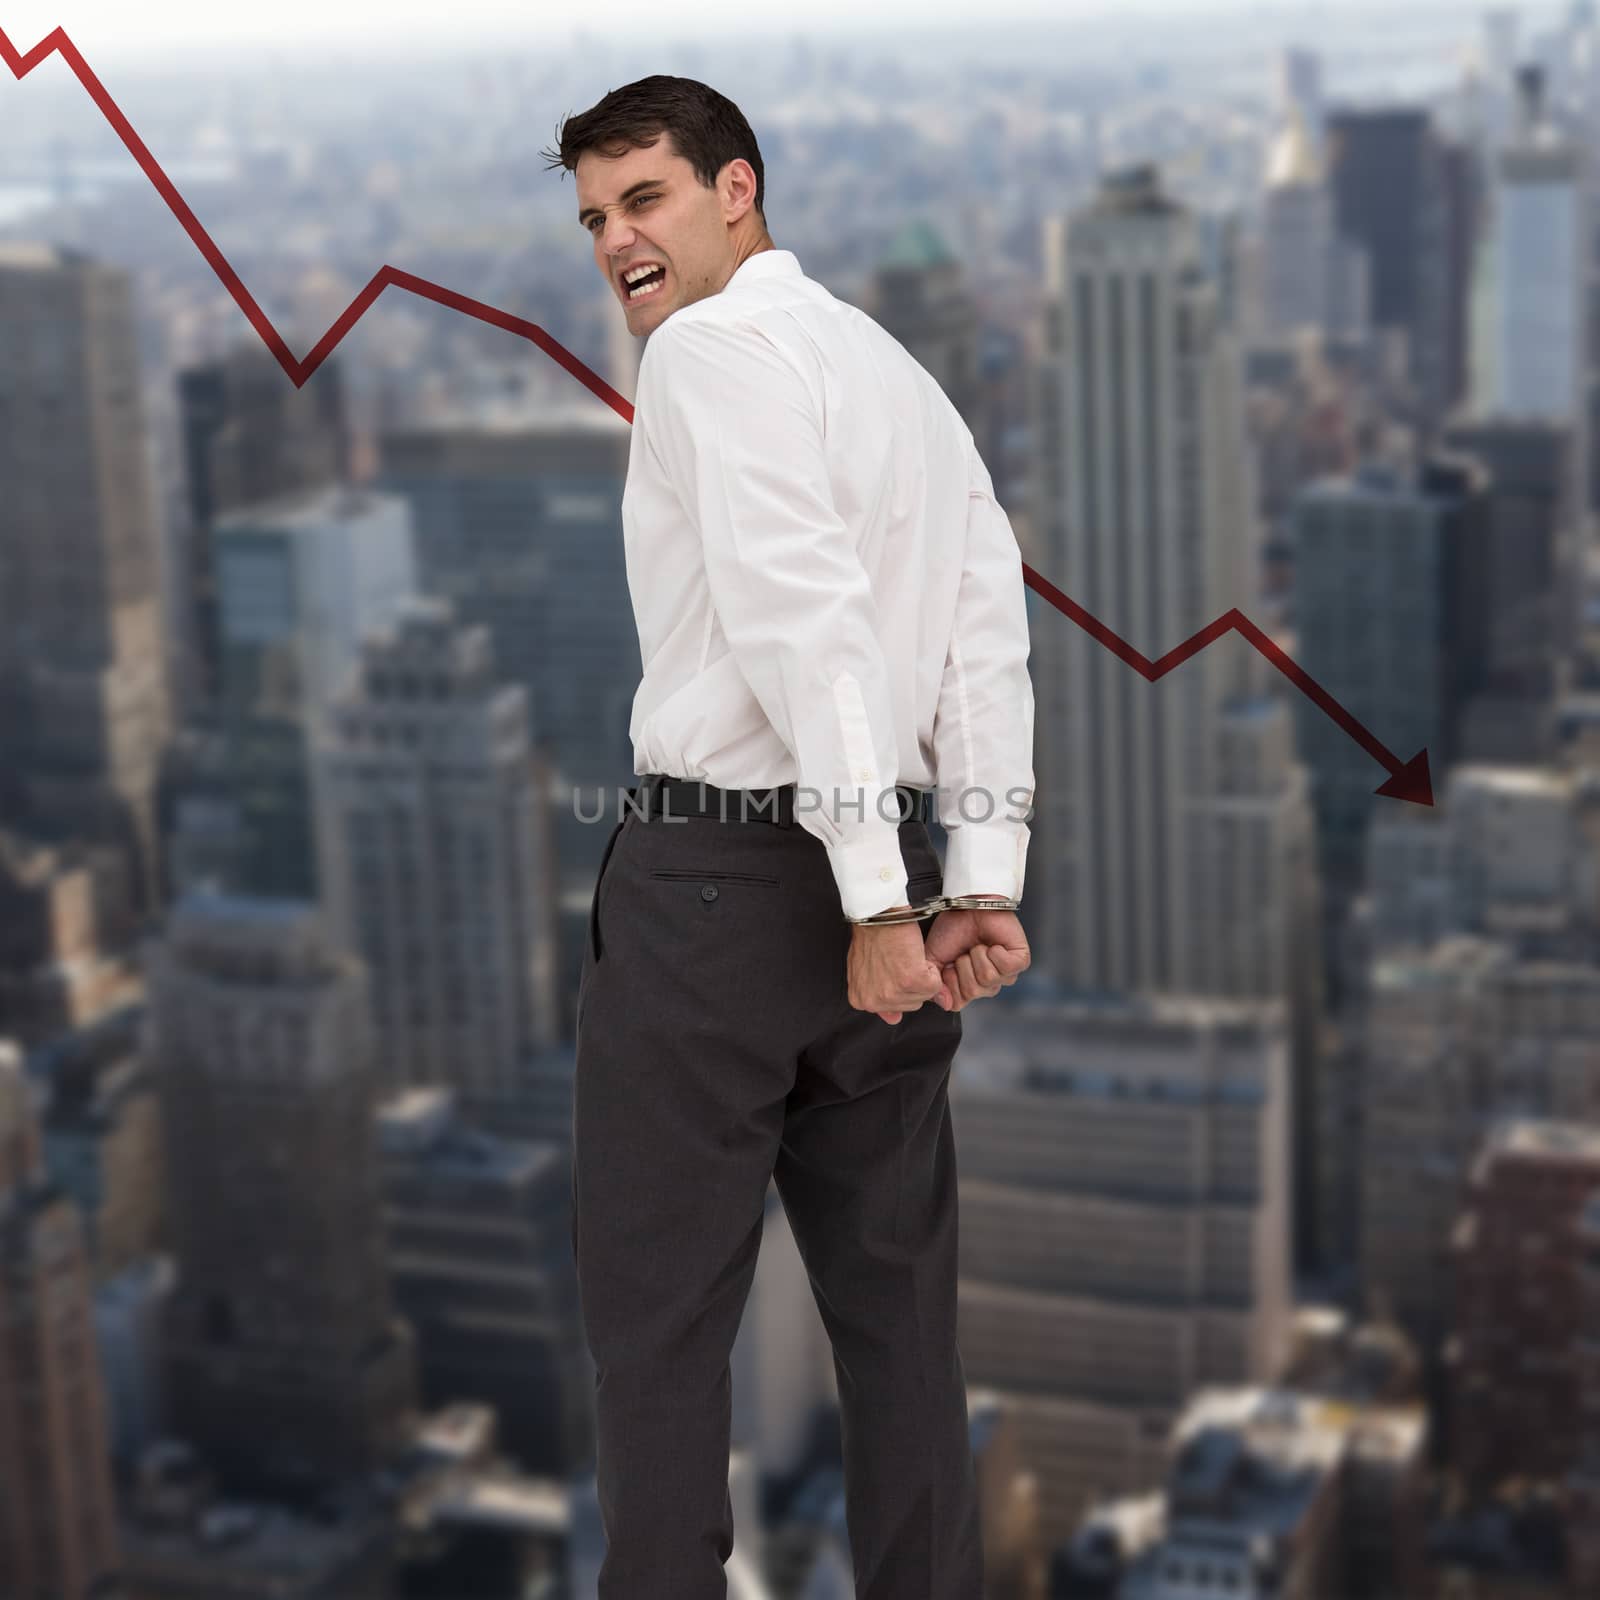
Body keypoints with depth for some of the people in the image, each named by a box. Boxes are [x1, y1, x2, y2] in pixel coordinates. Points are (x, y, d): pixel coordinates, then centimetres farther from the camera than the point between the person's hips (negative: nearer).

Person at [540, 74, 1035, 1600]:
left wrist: (872, 899, -20)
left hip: (716, 864, -8)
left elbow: (809, 624, -18)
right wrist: (984, 887, 4)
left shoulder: (712, 345, -6)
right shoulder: (905, 373, 19)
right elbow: (990, 638, 10)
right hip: (885, 862, 8)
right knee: (895, 1298, 12)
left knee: (658, 1307, -1)